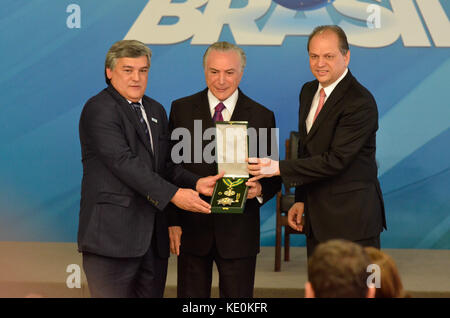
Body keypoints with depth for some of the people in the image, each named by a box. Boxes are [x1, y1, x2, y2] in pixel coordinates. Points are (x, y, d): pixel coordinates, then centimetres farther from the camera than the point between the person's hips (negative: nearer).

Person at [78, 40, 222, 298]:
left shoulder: (156, 110, 20)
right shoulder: (99, 109, -8)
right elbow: (124, 161, -18)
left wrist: (195, 183, -1)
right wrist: (173, 194, -22)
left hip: (152, 236, 8)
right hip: (113, 235, -8)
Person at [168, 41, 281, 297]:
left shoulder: (262, 117, 2)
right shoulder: (182, 109, 3)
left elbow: (272, 177, 6)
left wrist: (260, 189, -18)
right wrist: (173, 221, -3)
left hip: (239, 231, 0)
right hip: (192, 229, 0)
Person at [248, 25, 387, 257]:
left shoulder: (360, 103, -16)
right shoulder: (308, 92, 11)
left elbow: (336, 159, -22)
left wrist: (279, 168, -25)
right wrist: (301, 199, 13)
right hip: (317, 218, 8)